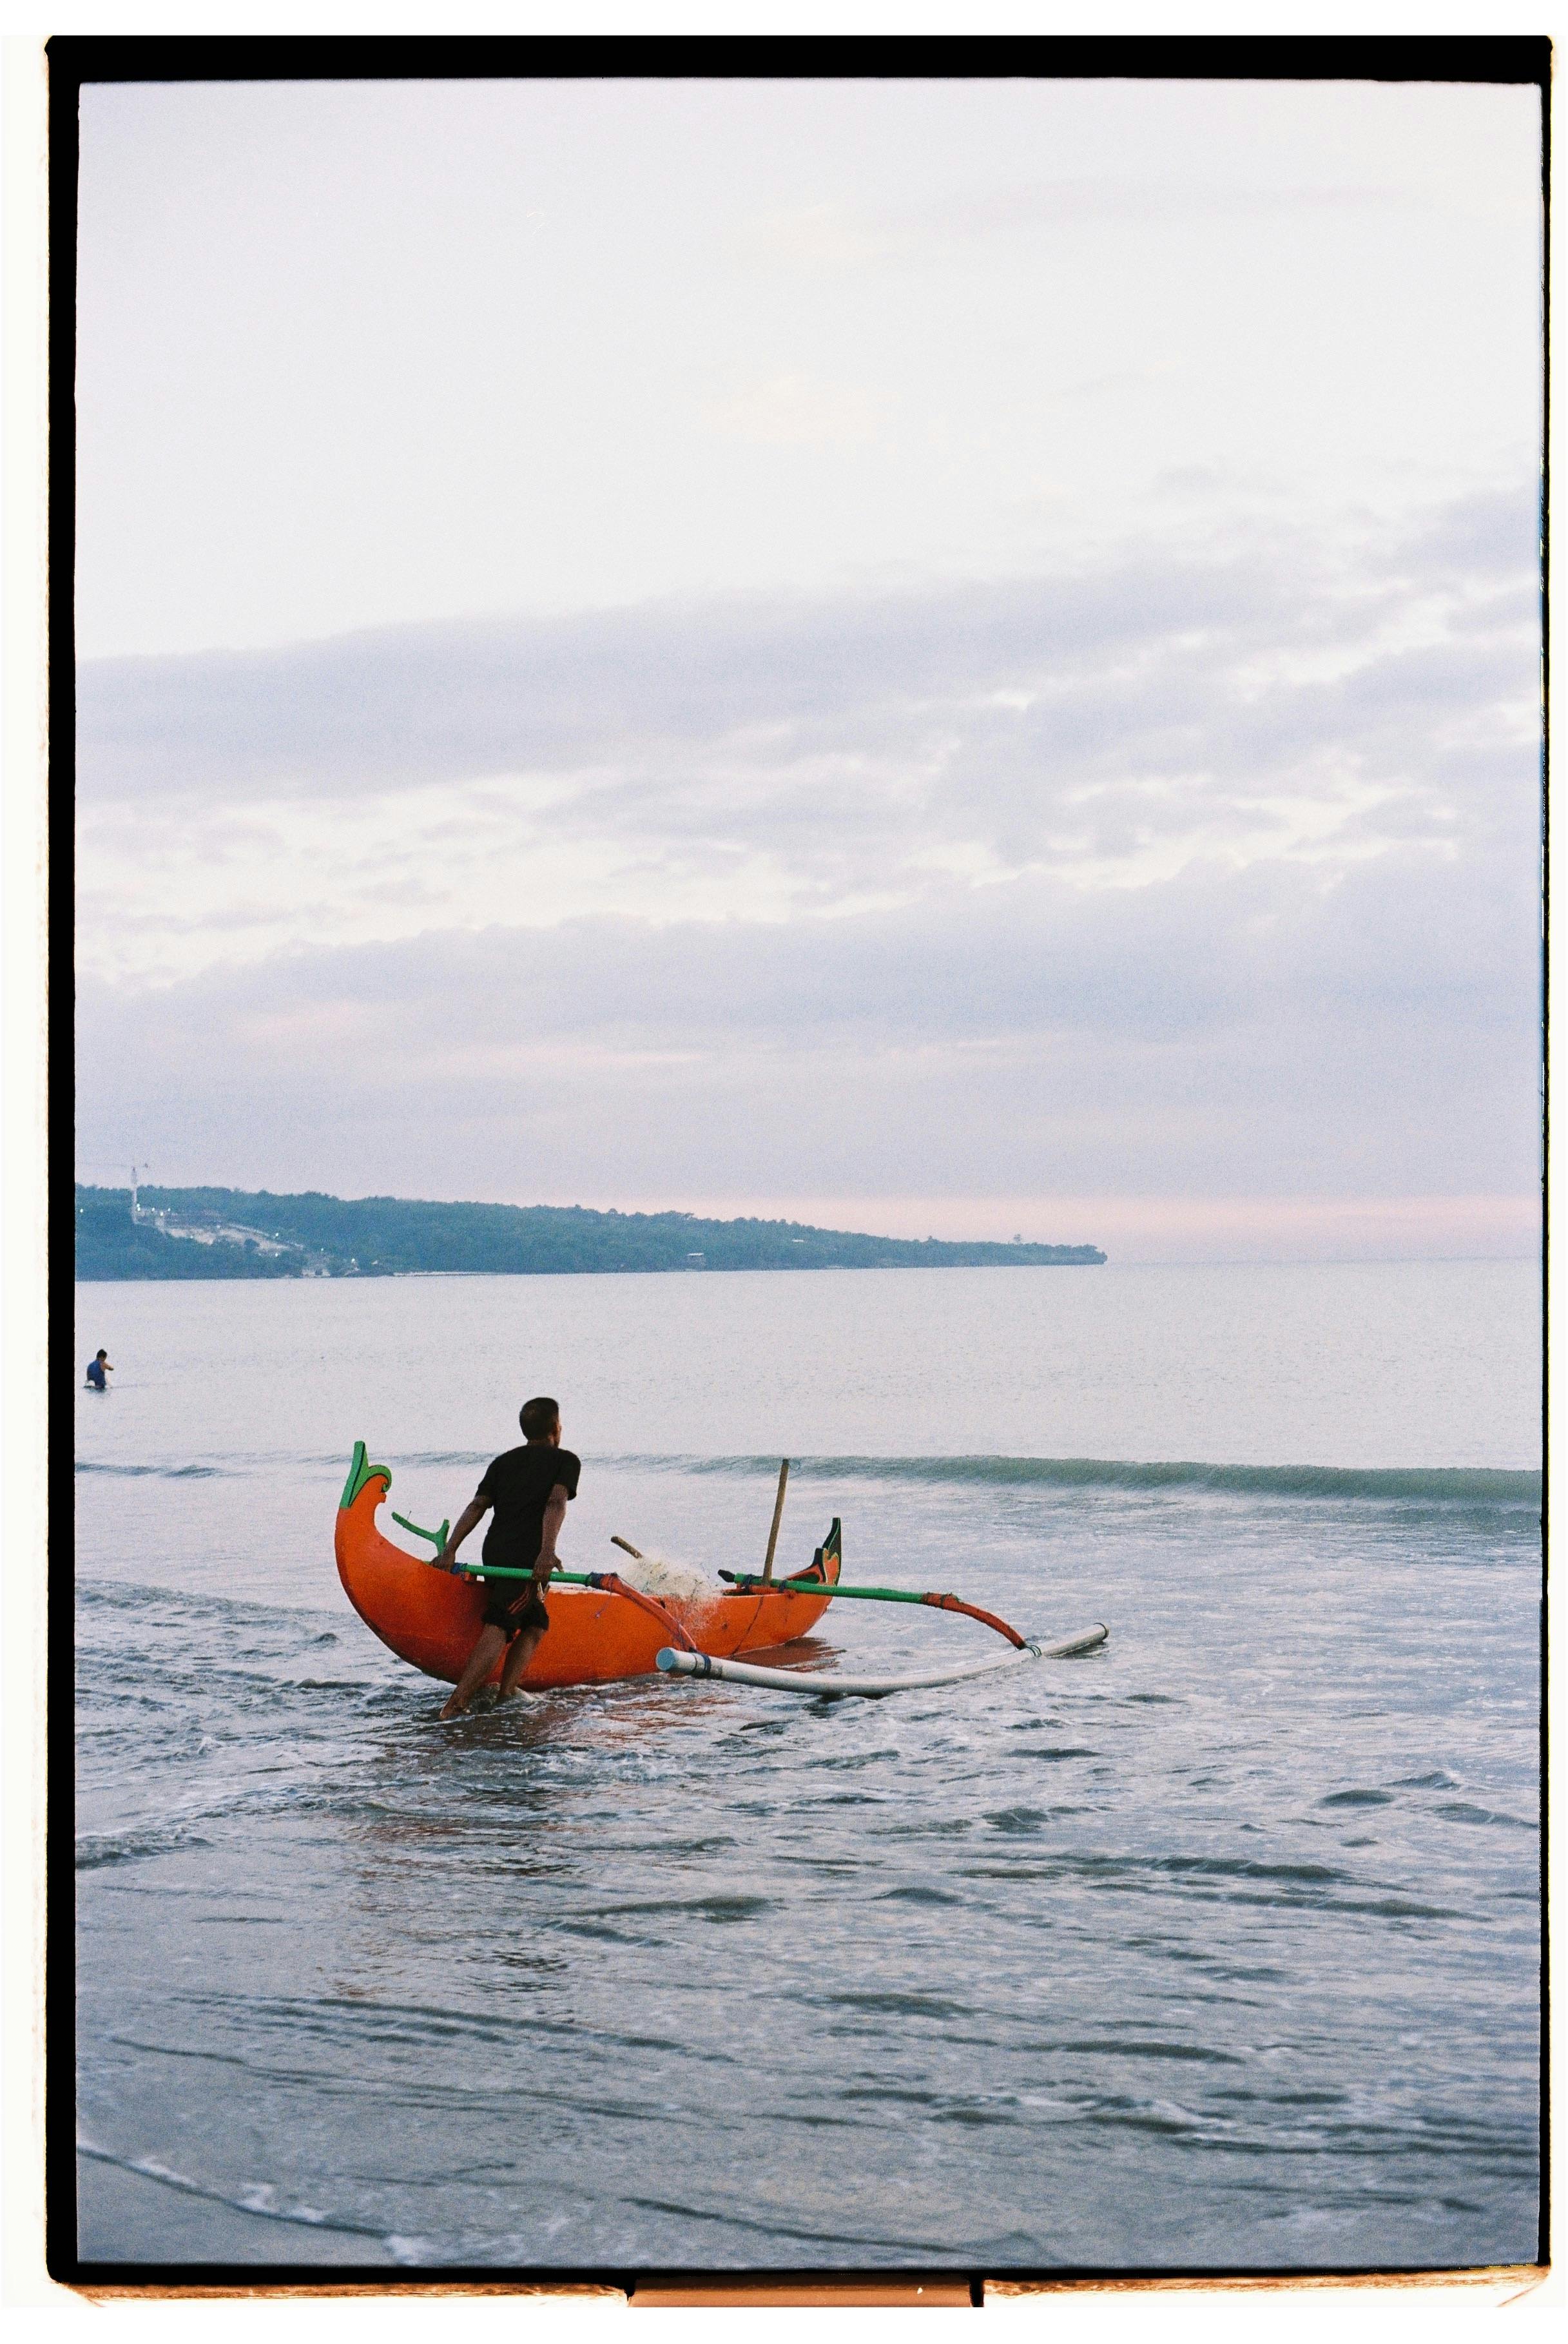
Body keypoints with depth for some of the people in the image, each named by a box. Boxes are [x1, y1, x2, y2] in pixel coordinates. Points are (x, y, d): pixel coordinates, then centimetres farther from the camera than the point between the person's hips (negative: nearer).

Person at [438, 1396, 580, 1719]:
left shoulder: (503, 1462, 21)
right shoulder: (565, 1461, 6)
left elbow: (477, 1505, 9)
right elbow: (556, 1503, -12)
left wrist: (451, 1549, 1)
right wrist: (547, 1551, -24)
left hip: (494, 1553, 7)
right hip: (527, 1561, -7)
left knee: (536, 1625, 18)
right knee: (498, 1630, -12)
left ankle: (506, 1693, 6)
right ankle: (456, 1703, -22)